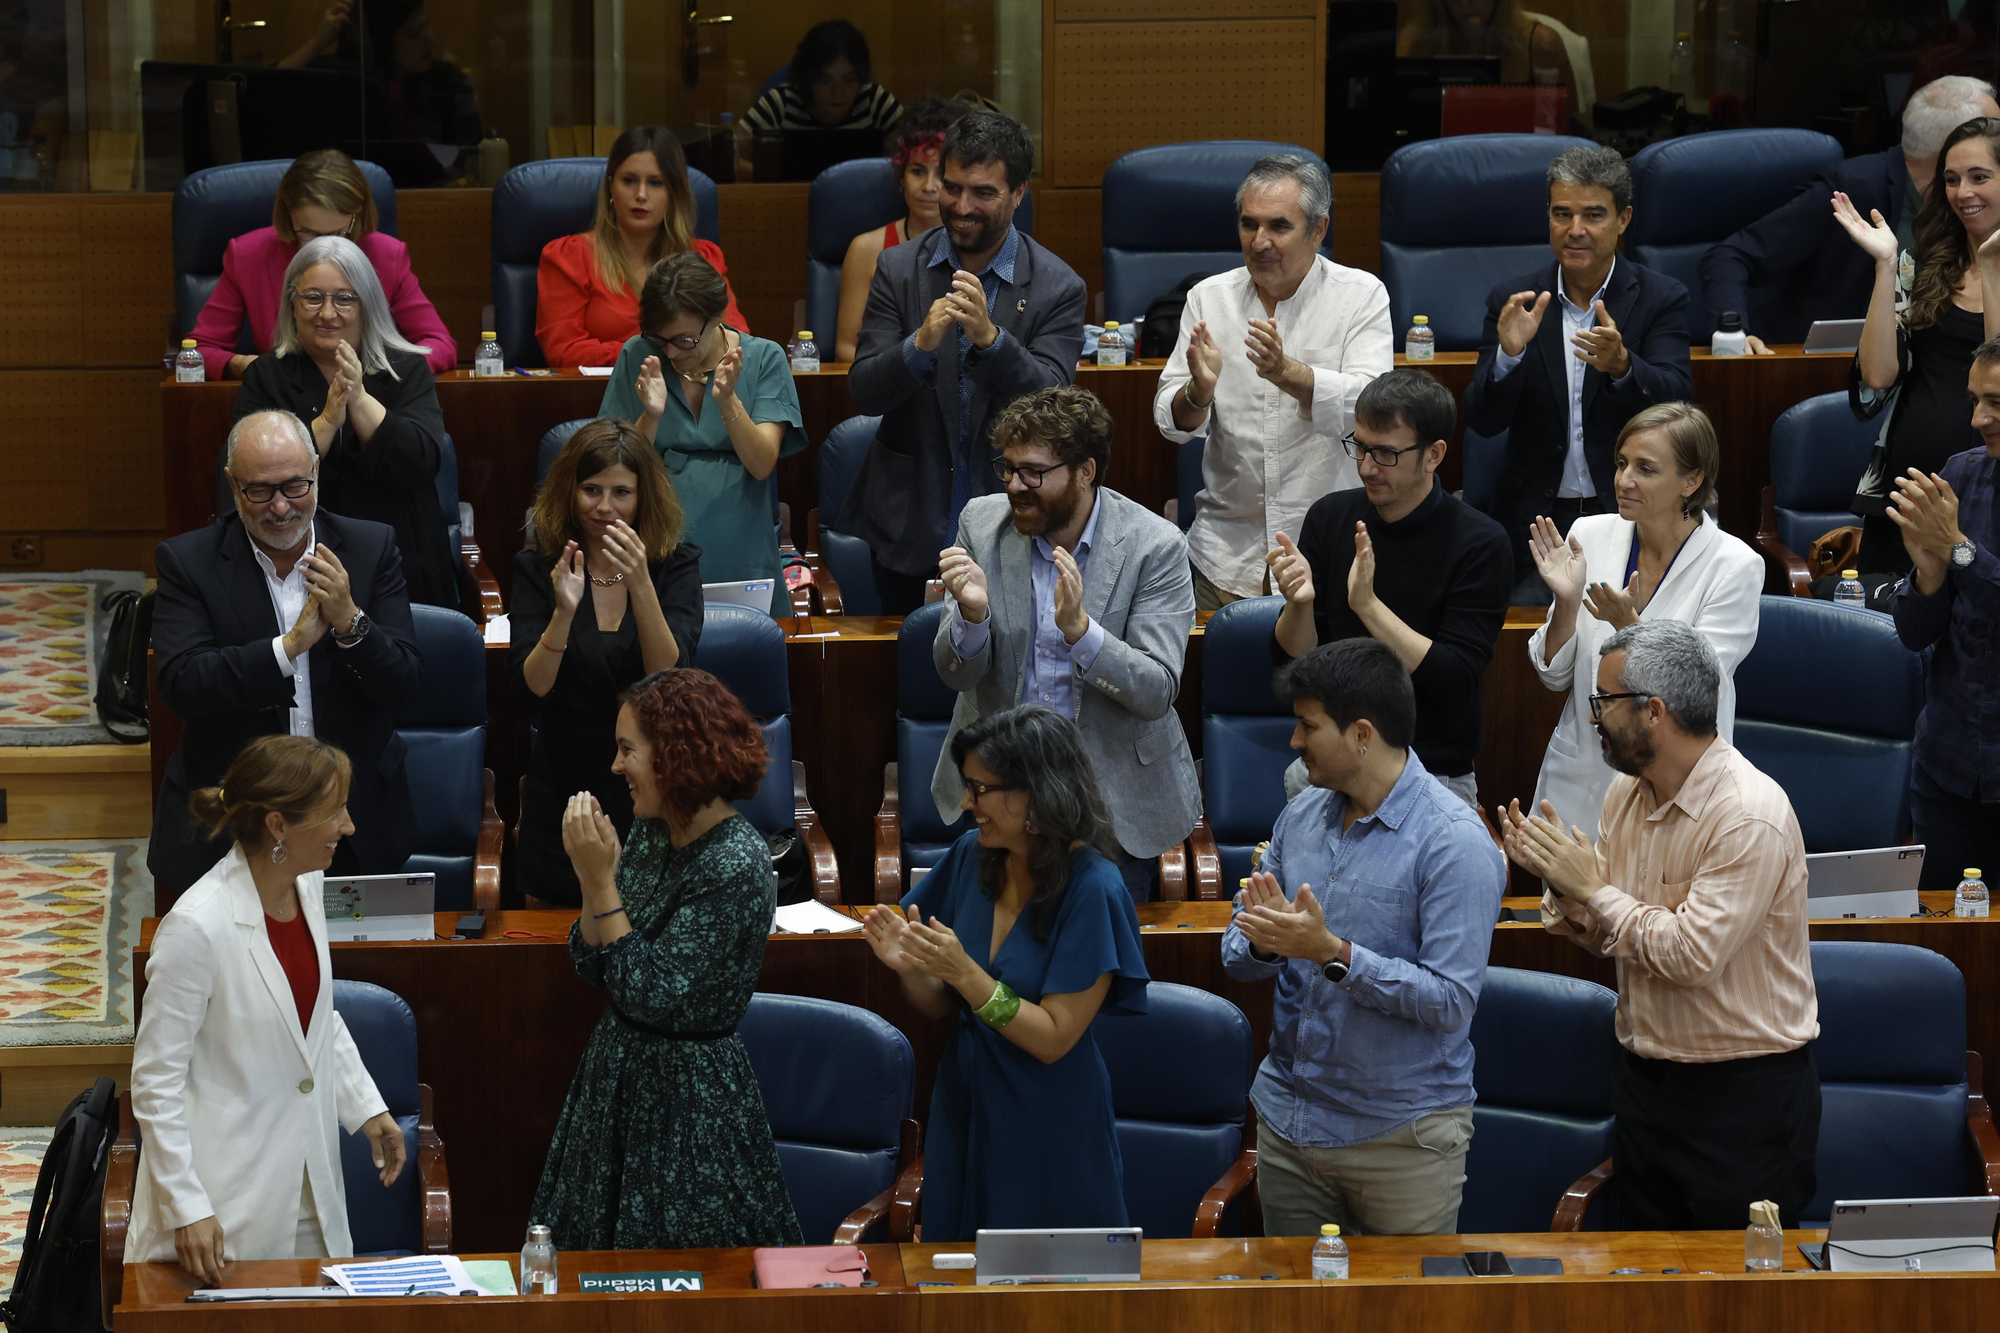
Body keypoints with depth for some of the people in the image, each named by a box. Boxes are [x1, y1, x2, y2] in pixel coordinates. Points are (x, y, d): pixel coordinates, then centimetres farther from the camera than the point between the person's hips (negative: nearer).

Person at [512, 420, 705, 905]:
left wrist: (641, 586, -29)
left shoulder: (678, 565, -4)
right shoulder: (537, 568, -4)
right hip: (562, 789, 0)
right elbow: (531, 692, -13)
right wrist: (564, 612, -29)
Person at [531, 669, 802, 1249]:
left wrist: (601, 880, -22)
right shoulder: (649, 832, 2)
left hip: (689, 1088, -8)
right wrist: (593, 874, -9)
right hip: (617, 1068, 8)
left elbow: (649, 994, -24)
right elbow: (594, 968, 6)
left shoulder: (736, 864, -22)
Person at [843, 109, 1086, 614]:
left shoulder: (1058, 288, -6)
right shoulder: (899, 269, 0)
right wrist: (921, 343, -27)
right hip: (909, 529, 2)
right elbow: (864, 393, -6)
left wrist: (990, 337, -31)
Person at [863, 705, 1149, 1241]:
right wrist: (910, 967, -15)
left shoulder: (1091, 890, -18)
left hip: (1049, 1135, -5)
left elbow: (1053, 1039, -19)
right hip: (963, 1115, 5)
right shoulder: (970, 859, -2)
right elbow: (944, 1011, 5)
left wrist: (963, 972, -27)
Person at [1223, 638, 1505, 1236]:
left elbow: (1451, 1002, -21)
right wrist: (1263, 943, -16)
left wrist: (1333, 953, -27)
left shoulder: (1455, 842, -16)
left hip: (1403, 1136, -6)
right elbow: (1237, 956, 7)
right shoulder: (1301, 816, 6)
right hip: (1290, 1117, 6)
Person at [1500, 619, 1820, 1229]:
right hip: (1643, 1081, 8)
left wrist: (1593, 888, -17)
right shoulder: (1627, 795, 5)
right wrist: (1560, 884, -8)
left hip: (1744, 1094, -8)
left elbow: (1691, 954, -27)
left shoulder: (1751, 817, -21)